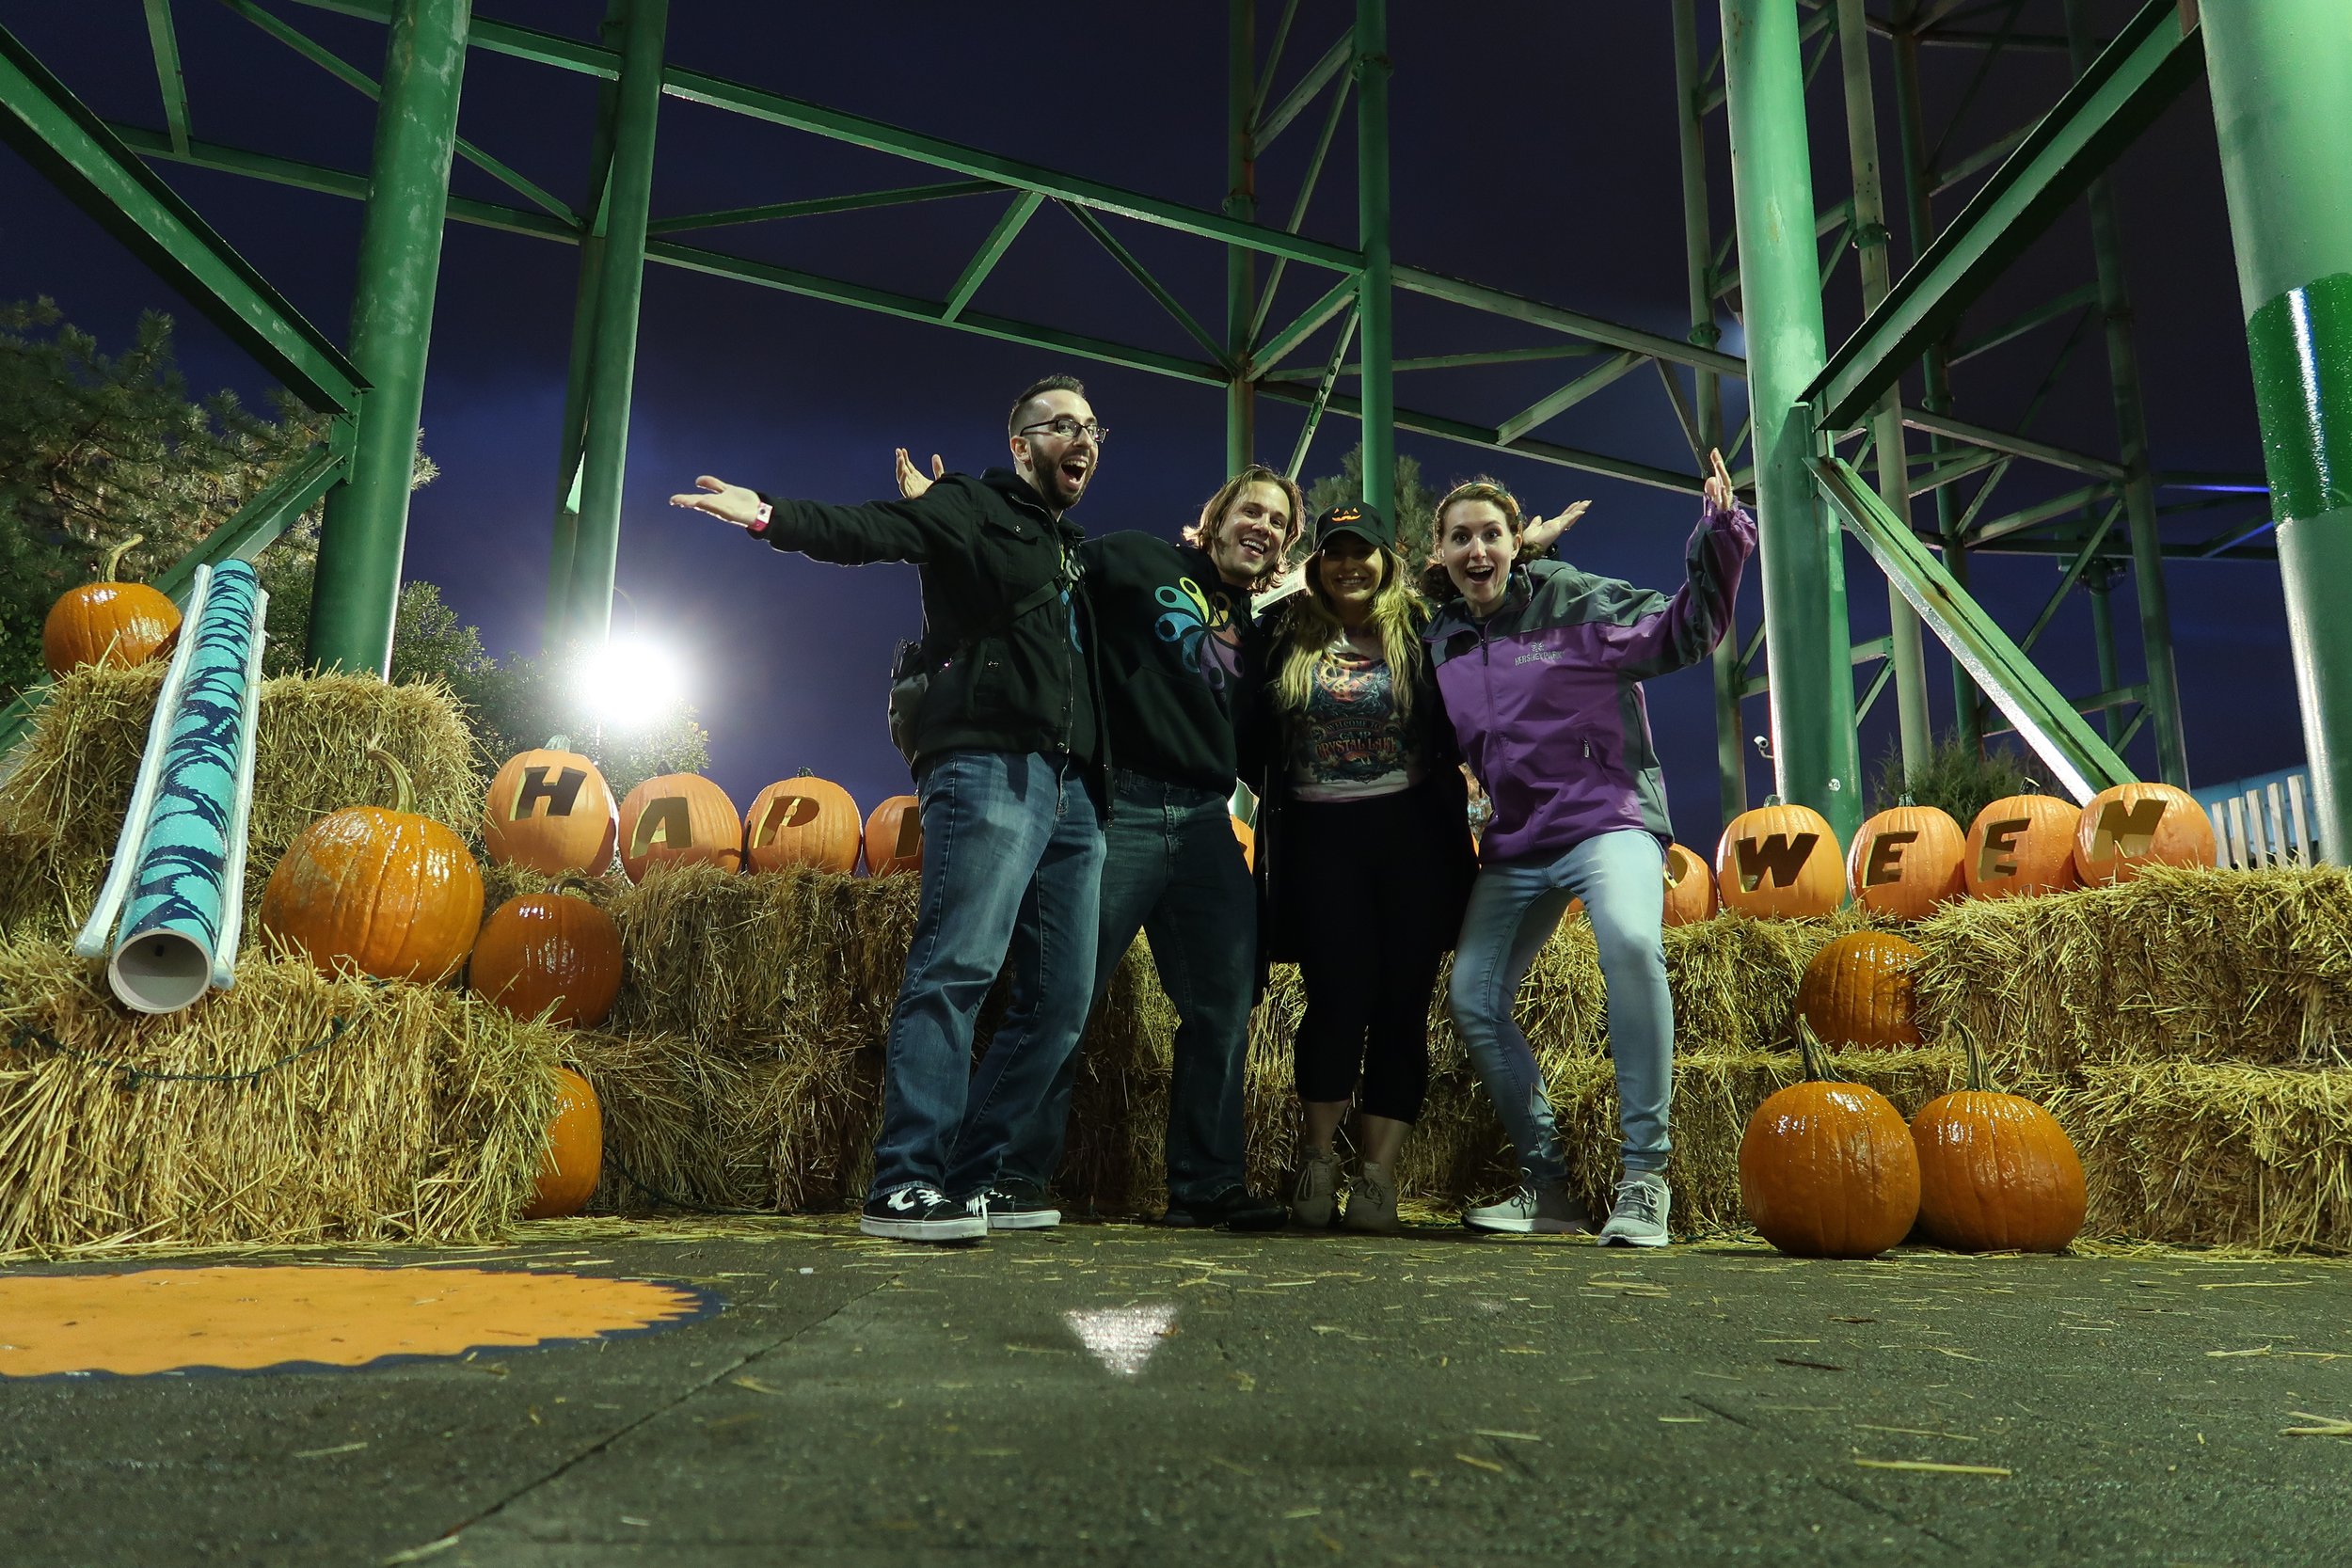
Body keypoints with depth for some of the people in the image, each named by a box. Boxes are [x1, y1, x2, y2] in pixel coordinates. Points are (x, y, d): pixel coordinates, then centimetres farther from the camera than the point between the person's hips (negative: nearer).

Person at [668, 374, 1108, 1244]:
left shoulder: (1076, 551, 29)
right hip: (989, 769, -8)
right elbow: (866, 529, -7)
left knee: (1062, 996, 2)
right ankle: (902, 1185, -15)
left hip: (1073, 788, 8)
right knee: (957, 965, -18)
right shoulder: (971, 506, 9)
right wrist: (774, 518, -23)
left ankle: (967, 1177, 7)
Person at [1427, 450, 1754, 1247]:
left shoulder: (1573, 600, -1)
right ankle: (1547, 1185, 14)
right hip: (1513, 847, 6)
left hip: (1608, 820, -6)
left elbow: (1678, 632, -8)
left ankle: (1644, 1178, -24)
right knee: (1472, 996, -1)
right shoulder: (1439, 641, 12)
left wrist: (1718, 542, -21)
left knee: (1631, 941, -34)